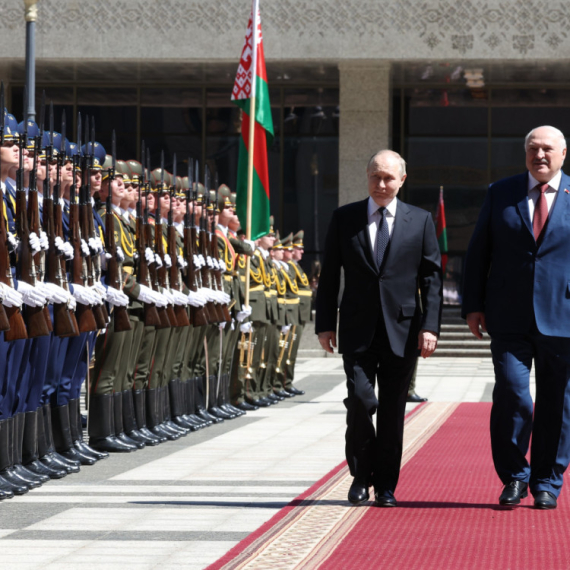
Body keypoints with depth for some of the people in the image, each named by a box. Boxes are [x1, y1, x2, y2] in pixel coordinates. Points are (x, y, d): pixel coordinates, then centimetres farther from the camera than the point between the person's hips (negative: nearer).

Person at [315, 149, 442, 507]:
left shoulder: (420, 221, 6)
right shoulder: (344, 219, 7)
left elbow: (431, 277, 4)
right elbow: (329, 275, 9)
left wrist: (430, 326, -5)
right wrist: (325, 323, 2)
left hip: (402, 330, 0)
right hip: (358, 330, 0)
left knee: (393, 411, 3)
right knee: (360, 400, -11)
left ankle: (386, 487, 14)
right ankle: (361, 476, 10)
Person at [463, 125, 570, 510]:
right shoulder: (500, 194, 9)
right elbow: (478, 253, 11)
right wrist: (473, 305, 3)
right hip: (510, 319, 0)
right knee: (512, 396, -9)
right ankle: (514, 478, 8)